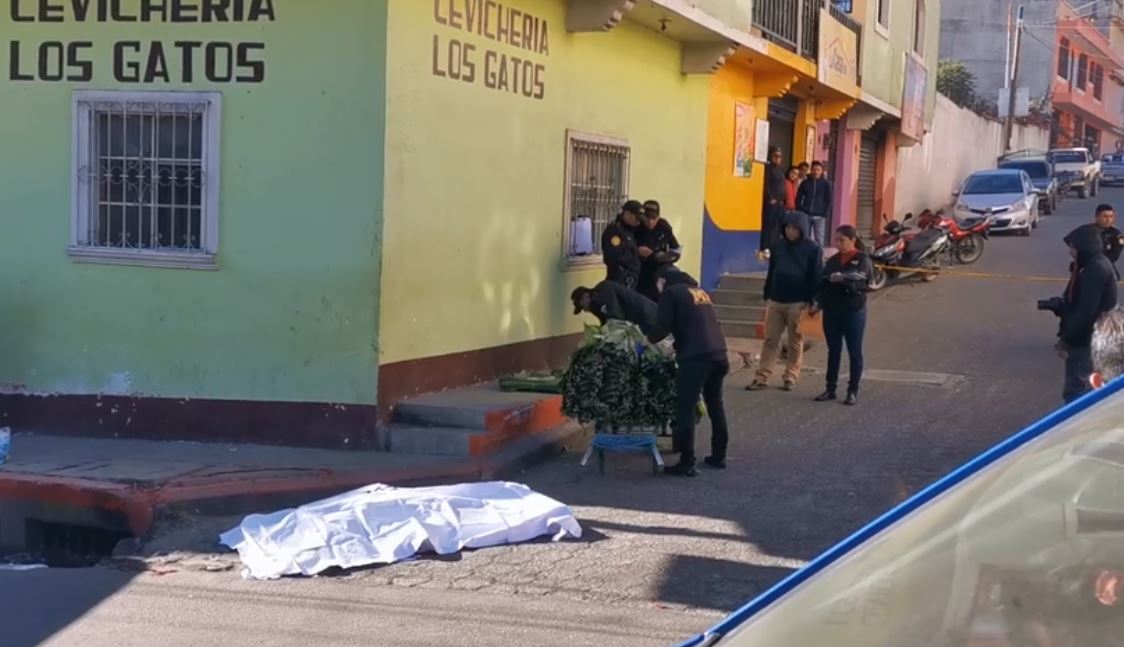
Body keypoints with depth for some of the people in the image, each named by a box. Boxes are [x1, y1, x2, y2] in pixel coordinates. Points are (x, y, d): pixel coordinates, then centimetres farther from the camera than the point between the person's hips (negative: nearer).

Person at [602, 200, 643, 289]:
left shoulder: (629, 230, 17)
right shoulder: (614, 230, -14)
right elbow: (615, 256, -26)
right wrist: (637, 251, -15)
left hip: (630, 282, 10)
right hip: (620, 282, -10)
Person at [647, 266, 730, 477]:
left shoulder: (670, 293, 2)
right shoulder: (699, 291, 25)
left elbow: (663, 326, -5)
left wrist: (649, 339, 14)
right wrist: (677, 344, 35)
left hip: (695, 357, -8)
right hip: (718, 353, 8)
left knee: (685, 409, -1)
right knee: (715, 404, 20)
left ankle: (687, 463, -1)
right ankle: (719, 456, 27)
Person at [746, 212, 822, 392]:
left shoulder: (812, 250, -4)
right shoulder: (778, 247, 9)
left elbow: (816, 277, -5)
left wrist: (810, 301, -11)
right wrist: (767, 297, 11)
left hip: (798, 303, -4)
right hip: (775, 301, 4)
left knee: (795, 342, 5)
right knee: (770, 340, 3)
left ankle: (791, 377, 12)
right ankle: (761, 377, 2)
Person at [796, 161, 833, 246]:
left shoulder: (826, 183, 5)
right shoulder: (805, 183, 9)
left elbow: (829, 200, 3)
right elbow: (798, 198, 10)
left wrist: (826, 214, -7)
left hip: (819, 216, -2)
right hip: (805, 215, 2)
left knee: (819, 239, -2)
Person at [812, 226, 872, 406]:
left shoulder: (862, 260, -4)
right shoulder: (832, 261, 10)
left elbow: (857, 279, -22)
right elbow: (823, 283, 8)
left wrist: (841, 278, -25)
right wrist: (818, 302, -2)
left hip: (854, 312, -5)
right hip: (831, 311, 5)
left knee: (854, 352, 4)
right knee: (833, 351, 10)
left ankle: (853, 391, 11)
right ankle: (831, 388, 17)